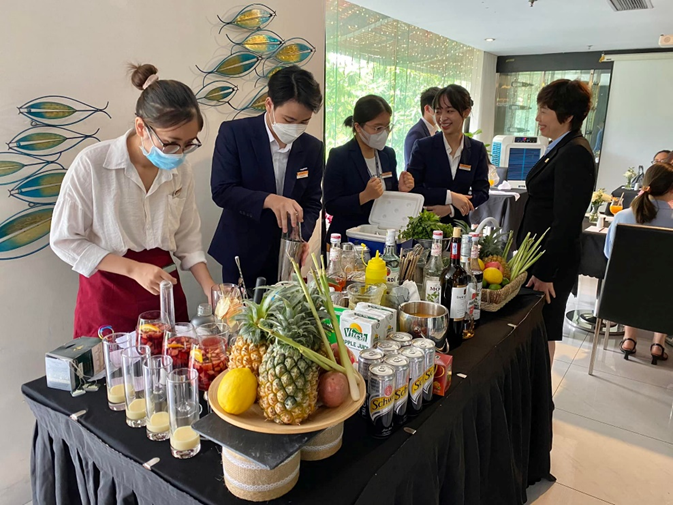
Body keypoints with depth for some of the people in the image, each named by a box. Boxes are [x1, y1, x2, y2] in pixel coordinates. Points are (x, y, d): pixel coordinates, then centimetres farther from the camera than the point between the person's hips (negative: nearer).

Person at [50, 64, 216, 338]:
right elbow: (64, 240, -10)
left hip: (164, 289, 4)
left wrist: (209, 287, -8)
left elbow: (187, 236, 5)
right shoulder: (92, 164, -16)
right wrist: (134, 269, -19)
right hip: (109, 294, -3)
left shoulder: (180, 170, -4)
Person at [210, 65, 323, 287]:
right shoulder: (234, 133, -11)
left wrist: (301, 238, -14)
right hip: (241, 253, -3)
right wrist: (269, 200, -30)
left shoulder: (313, 148, -1)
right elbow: (221, 191, -16)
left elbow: (312, 203, 3)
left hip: (286, 255, 3)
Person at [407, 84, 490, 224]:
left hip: (459, 223, 1)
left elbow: (482, 192, 5)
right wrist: (450, 196, -14)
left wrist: (450, 209, -9)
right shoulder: (423, 146, 0)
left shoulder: (477, 150, 7)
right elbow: (411, 189, -6)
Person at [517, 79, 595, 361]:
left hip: (552, 262, -9)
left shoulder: (574, 153, -19)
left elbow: (566, 222, -22)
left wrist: (545, 272, -19)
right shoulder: (562, 148, 13)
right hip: (538, 256, 9)